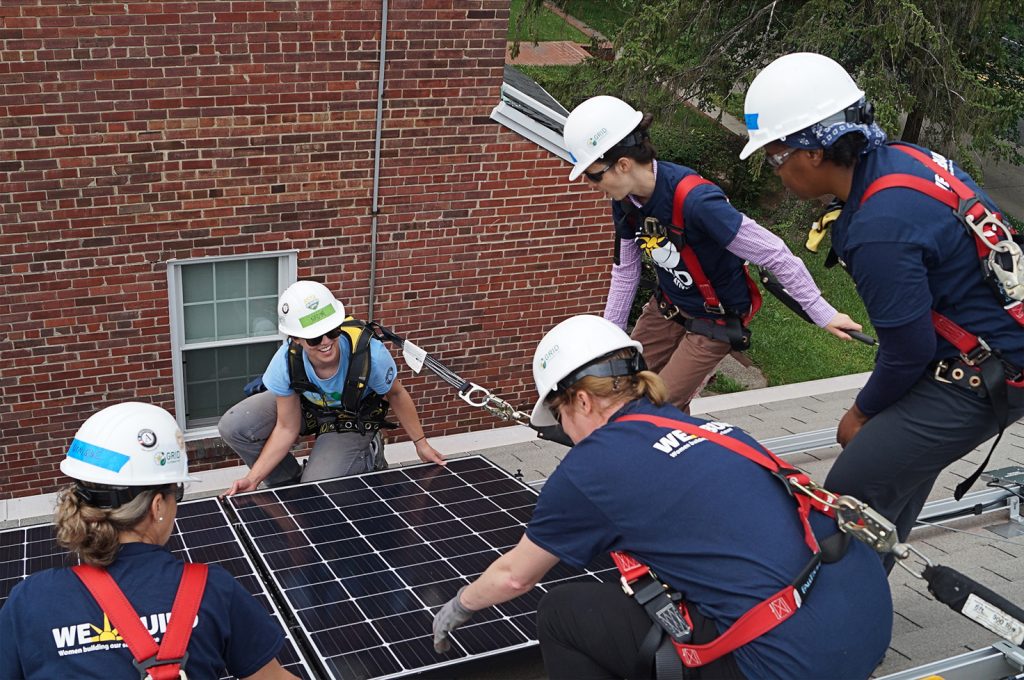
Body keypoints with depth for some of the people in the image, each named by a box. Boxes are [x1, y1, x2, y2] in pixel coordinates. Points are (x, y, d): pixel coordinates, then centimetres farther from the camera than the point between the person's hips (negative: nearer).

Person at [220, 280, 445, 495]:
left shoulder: (371, 353, -39)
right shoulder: (285, 363, -33)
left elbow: (396, 394, -15)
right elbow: (287, 429, -19)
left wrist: (421, 443, -6)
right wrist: (253, 478, -25)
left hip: (351, 422, -2)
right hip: (302, 407, 3)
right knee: (233, 427, -16)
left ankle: (368, 454, 13)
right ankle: (290, 485, 8)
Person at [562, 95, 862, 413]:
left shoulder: (695, 200, -35)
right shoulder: (626, 201, -11)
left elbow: (775, 254, -27)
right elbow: (625, 270, 5)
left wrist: (823, 314, -19)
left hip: (713, 323, -7)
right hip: (666, 308, 7)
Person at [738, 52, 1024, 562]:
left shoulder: (879, 228, -29)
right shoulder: (902, 158, 1)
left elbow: (909, 350, -21)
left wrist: (863, 413, -1)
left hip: (981, 379, -10)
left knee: (851, 499, -7)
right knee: (895, 476, 22)